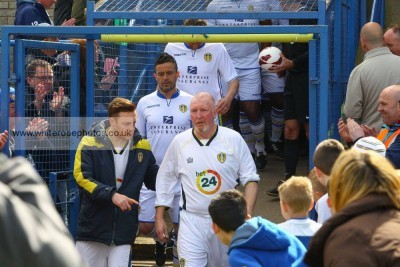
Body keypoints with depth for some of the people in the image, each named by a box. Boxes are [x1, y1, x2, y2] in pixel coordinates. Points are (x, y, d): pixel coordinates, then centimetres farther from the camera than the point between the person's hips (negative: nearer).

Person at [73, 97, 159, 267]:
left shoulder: (142, 147, 4)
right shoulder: (90, 144, -6)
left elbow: (155, 179, 11)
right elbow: (81, 178, -14)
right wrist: (111, 195, -24)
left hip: (123, 230, 1)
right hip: (93, 226, -1)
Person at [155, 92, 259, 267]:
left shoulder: (233, 139, -1)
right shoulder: (180, 142, 2)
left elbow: (250, 179, 2)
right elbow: (165, 180, 12)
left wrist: (247, 214, -9)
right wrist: (159, 217, 8)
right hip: (192, 220, -1)